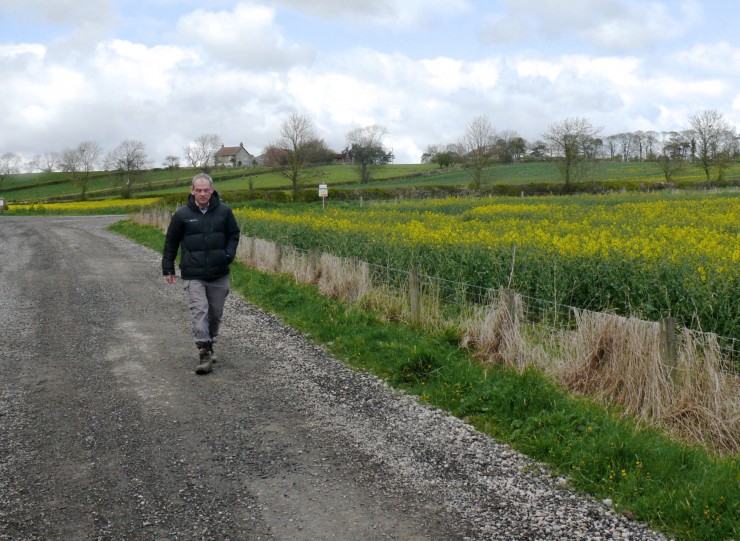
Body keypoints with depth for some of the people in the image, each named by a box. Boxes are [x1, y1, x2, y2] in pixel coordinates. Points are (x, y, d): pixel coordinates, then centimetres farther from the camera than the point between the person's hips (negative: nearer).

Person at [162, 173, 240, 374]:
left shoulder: (224, 211, 1)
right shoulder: (182, 215, -3)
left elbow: (234, 235, 14)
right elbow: (171, 243, 7)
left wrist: (229, 255, -3)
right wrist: (168, 268, 9)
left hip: (218, 274, 3)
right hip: (193, 275, -2)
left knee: (215, 313, 13)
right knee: (199, 312, -13)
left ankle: (208, 343, 35)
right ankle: (205, 354, -13)